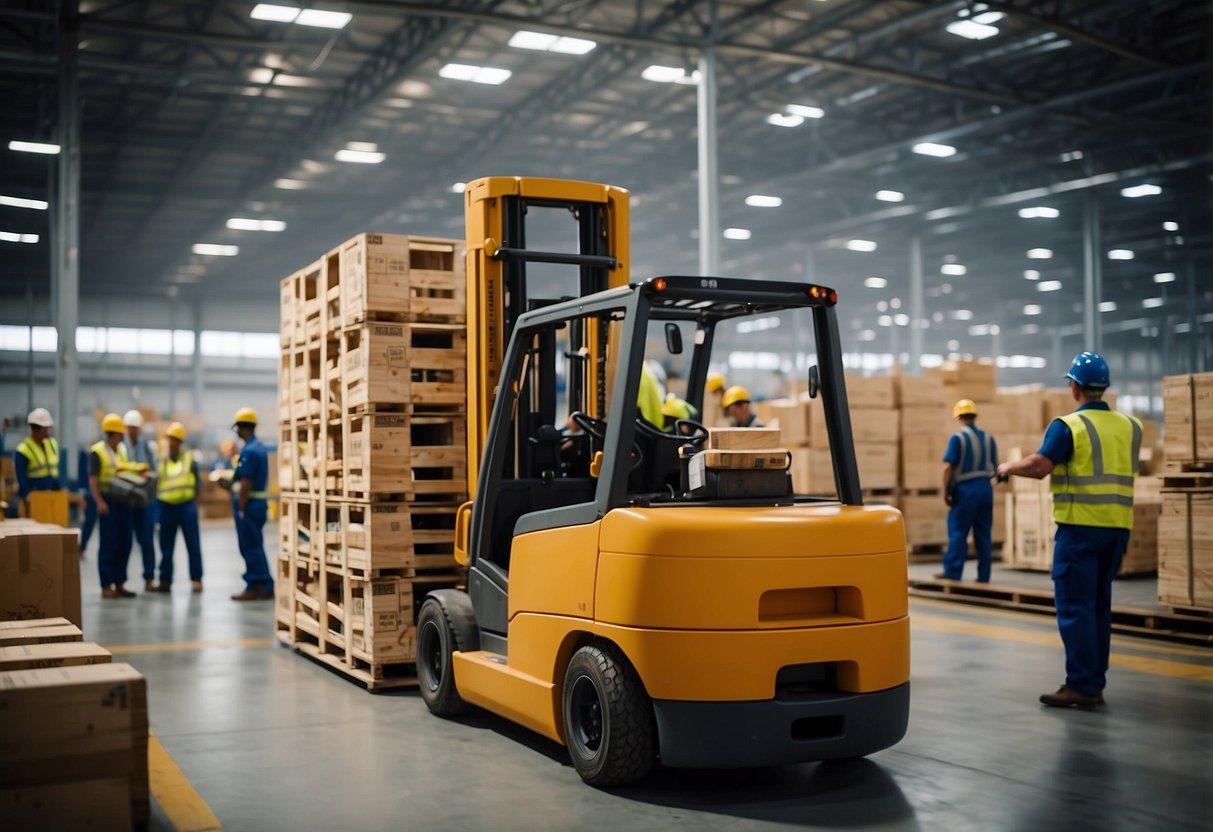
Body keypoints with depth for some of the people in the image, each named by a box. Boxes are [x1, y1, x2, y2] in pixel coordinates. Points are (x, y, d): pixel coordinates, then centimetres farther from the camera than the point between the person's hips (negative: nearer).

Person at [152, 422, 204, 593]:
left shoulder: (189, 460, 5)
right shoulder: (161, 462, 8)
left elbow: (196, 485, 7)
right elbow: (155, 485, 9)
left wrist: (195, 507, 3)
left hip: (186, 506, -2)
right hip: (166, 507, 2)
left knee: (193, 545, -2)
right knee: (166, 546, 7)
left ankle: (196, 579, 4)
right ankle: (165, 580, 14)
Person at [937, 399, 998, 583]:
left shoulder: (957, 438, -8)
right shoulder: (988, 438, 9)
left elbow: (948, 467, -13)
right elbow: (995, 467, 13)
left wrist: (945, 492, -6)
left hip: (965, 489, -5)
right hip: (986, 489, 5)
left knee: (958, 532, 0)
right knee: (983, 534, 7)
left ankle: (953, 571, 0)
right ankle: (983, 575, 7)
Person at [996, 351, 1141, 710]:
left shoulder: (1069, 425, -10)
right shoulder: (1130, 426, 10)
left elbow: (1039, 466, -19)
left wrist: (1009, 468, -1)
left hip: (1080, 526, -6)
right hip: (1118, 526, 7)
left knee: (1074, 606, -3)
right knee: (1099, 605, 14)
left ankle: (1081, 686, -4)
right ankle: (1095, 684, 18)